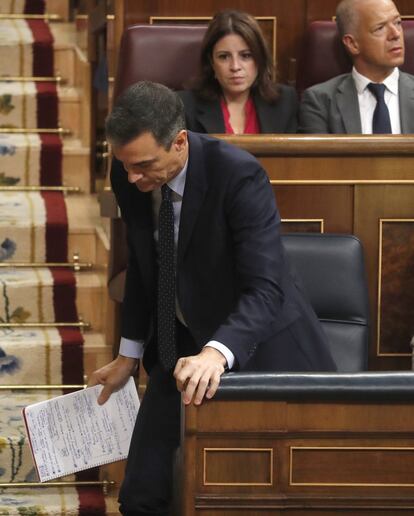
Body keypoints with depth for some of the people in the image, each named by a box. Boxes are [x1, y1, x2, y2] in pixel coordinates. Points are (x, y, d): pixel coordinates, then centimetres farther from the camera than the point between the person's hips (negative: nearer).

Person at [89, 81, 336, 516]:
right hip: (181, 347, 6)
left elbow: (266, 289, -33)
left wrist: (218, 353, -48)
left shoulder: (239, 176, -26)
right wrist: (130, 354, 17)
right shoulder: (128, 176, -7)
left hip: (256, 348, -5)